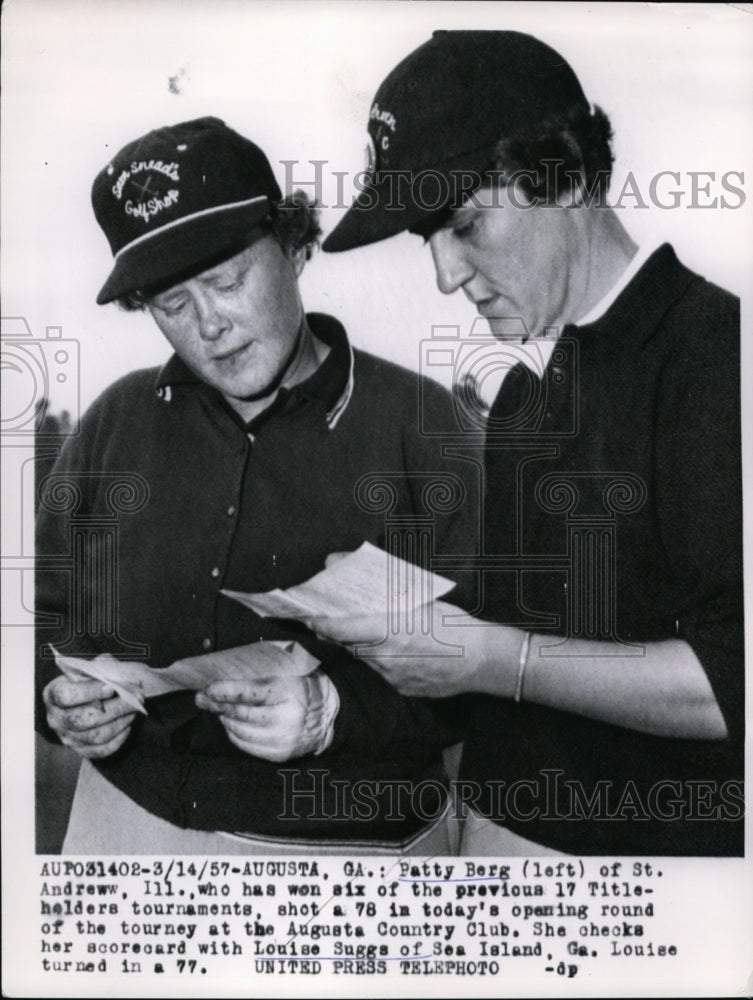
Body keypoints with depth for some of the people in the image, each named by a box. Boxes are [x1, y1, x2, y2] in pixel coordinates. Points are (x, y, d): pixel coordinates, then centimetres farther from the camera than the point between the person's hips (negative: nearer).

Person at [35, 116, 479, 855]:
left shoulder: (418, 425, -11)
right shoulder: (117, 421, 2)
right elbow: (49, 613, 9)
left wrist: (337, 711, -24)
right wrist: (60, 698, -10)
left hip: (348, 837, -3)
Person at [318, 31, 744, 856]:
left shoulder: (710, 352, -17)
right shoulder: (525, 386, 8)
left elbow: (728, 679, -24)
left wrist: (493, 659, -21)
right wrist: (395, 617, -3)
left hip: (664, 836, -7)